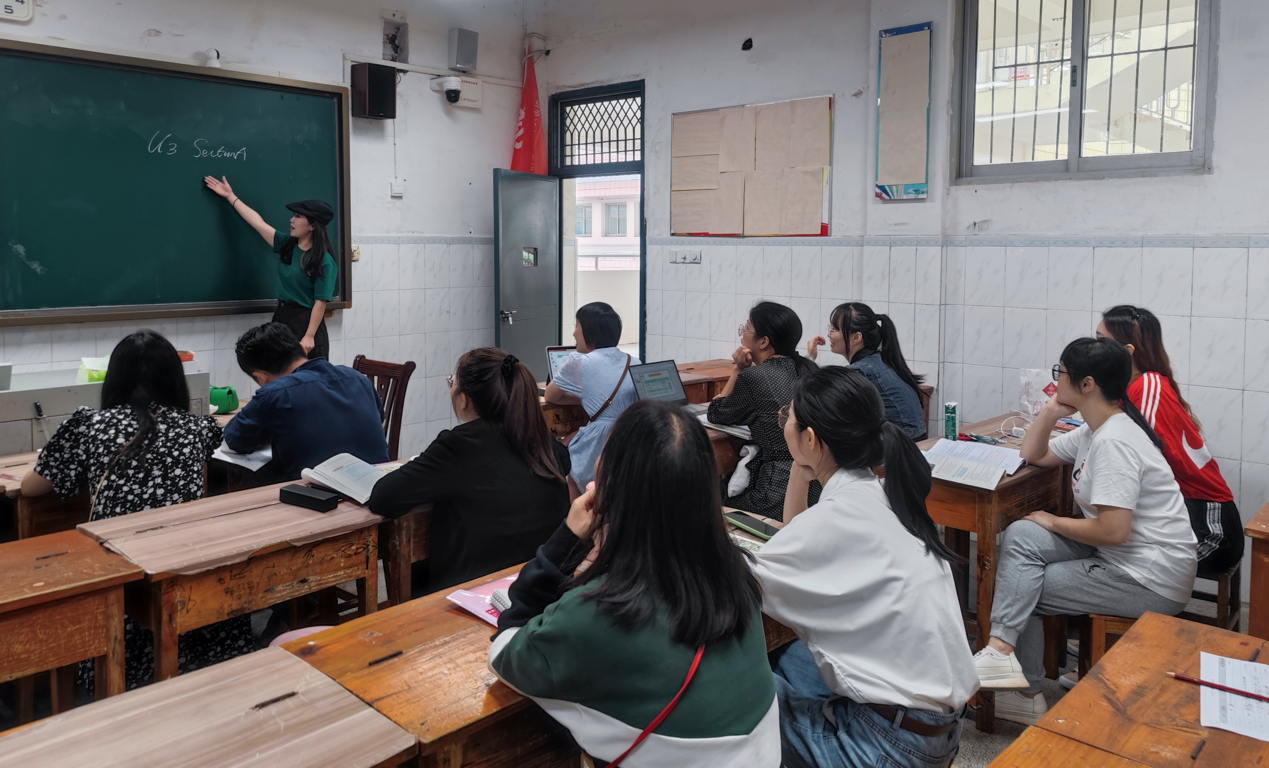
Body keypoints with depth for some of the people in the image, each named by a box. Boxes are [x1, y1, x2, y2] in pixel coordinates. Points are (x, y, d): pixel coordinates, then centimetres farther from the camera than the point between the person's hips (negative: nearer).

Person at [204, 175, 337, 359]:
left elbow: (320, 302, -16)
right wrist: (231, 196, 22)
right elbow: (258, 222, 16)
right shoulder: (286, 245, 7)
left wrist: (309, 337, -20)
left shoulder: (323, 261, -13)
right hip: (281, 319, 7)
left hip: (306, 323, -7)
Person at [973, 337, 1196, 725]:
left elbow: (1113, 531, -28)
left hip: (1152, 581, -9)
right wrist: (1050, 411, 4)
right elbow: (1032, 455, 19)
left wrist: (1053, 522, -11)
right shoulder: (1093, 431, 8)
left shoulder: (1114, 441, -23)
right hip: (1118, 557, 9)